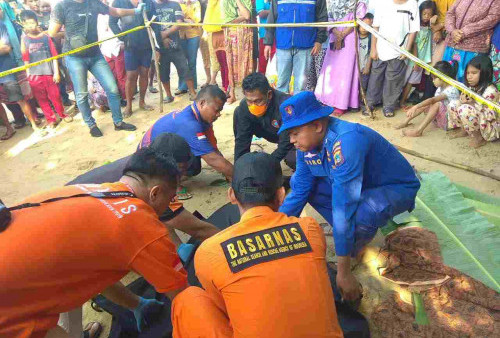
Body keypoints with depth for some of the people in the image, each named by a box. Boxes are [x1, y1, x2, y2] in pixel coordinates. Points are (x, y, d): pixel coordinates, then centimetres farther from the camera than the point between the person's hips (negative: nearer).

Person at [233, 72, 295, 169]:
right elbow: (242, 139, -18)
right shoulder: (244, 106, -24)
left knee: (291, 158, -37)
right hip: (271, 132, 5)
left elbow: (285, 144, -32)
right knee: (238, 113, -15)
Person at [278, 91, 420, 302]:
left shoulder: (346, 140, -38)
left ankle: (357, 244, -1)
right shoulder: (307, 141, -14)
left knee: (359, 214, -38)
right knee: (298, 181, -4)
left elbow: (343, 205, -40)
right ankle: (350, 231, 4)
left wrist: (343, 272, -35)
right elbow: (299, 190, -5)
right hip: (359, 183, 7)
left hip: (396, 188, -7)